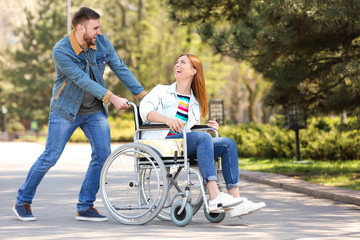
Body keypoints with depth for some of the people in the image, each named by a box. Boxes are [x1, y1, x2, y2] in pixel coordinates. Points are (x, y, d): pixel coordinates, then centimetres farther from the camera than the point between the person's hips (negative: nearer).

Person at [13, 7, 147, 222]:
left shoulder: (102, 43, -6)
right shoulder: (61, 51, -22)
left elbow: (121, 68, 0)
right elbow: (82, 80, -27)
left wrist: (143, 94, -3)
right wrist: (112, 97, -31)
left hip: (95, 110, 5)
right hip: (66, 110, -5)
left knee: (103, 154, -7)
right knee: (50, 157, -2)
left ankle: (85, 206, 3)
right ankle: (23, 202, 14)